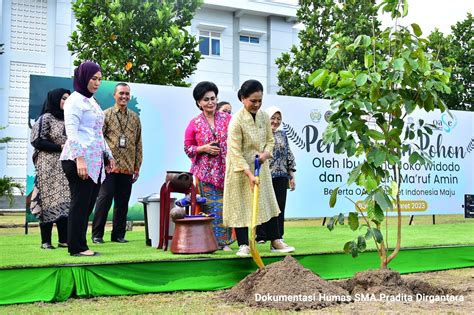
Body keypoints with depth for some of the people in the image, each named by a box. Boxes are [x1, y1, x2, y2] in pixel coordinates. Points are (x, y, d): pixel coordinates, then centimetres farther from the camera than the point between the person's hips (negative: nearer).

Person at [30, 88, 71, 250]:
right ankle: (45, 241, 2)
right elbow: (37, 141, -10)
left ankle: (63, 239, 8)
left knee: (65, 201, 3)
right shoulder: (46, 118, -3)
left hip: (66, 166, 6)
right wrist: (60, 147, -13)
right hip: (49, 167, -6)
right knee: (49, 201, -5)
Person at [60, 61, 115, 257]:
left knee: (88, 205, 7)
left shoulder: (92, 101, 20)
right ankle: (77, 247, 2)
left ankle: (79, 245, 13)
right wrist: (79, 159, -23)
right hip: (79, 160, -8)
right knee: (80, 204, -5)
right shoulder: (75, 100, -5)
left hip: (95, 161, 8)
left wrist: (108, 155, 24)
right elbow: (71, 132, -14)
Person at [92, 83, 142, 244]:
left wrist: (137, 167, 11)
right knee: (105, 198, -5)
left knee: (123, 201, 7)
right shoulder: (106, 115, 3)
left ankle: (118, 234, 16)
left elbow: (138, 143, 15)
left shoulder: (135, 118, 14)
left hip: (127, 168, 4)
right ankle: (97, 234, 6)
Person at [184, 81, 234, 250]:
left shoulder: (227, 118, 7)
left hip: (227, 170, 1)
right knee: (213, 208, -3)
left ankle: (225, 241, 10)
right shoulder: (194, 123, 4)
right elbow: (188, 148, 6)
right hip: (206, 172, -1)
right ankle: (218, 241, 7)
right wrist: (204, 148, -10)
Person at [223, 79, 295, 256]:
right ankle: (243, 245, 10)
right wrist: (249, 174, -27)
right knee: (241, 205, 1)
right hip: (240, 171, -6)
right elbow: (235, 152, -22)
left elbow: (270, 140, 10)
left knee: (268, 203, 9)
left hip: (260, 167, 6)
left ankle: (276, 241, 18)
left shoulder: (264, 116, -1)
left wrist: (266, 153, -12)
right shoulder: (237, 120, -21)